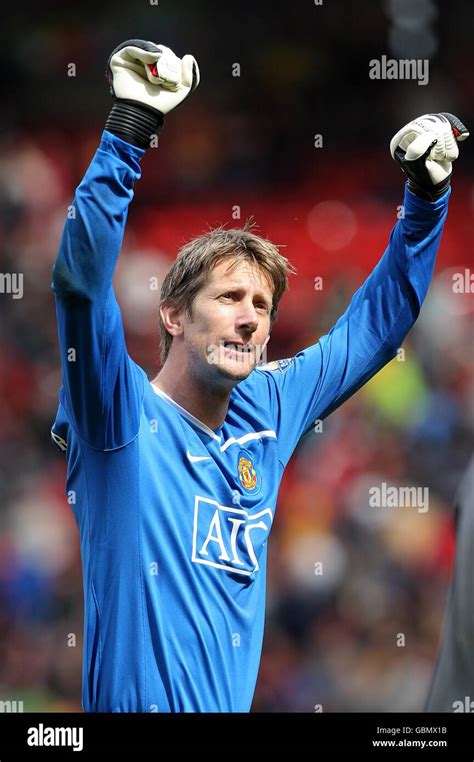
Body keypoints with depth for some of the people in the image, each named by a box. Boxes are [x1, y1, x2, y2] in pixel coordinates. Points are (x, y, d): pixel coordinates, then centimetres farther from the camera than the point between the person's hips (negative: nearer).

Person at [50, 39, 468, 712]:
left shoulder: (269, 411, 10)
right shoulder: (124, 416, -7)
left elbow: (374, 325, 23)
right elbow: (81, 281, -22)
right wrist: (128, 130, -28)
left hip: (232, 705, 6)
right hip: (137, 704, -6)